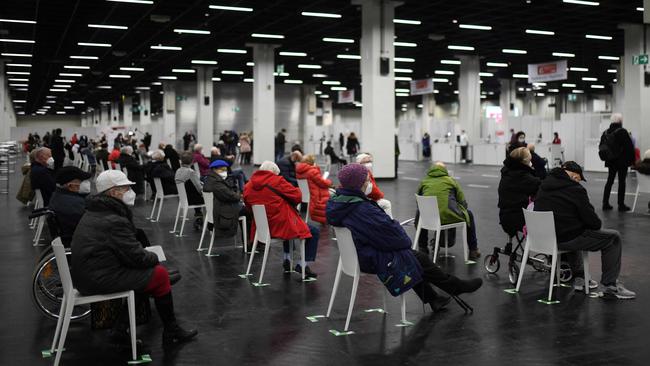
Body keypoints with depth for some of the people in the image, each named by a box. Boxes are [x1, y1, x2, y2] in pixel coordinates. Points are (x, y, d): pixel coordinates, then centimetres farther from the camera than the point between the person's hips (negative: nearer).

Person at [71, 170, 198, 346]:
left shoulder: (91, 214, 15)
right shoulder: (114, 221, -19)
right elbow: (136, 256, -18)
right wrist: (154, 258, 2)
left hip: (85, 276, 10)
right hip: (101, 280, -10)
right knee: (160, 274, -3)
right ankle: (171, 332, 9)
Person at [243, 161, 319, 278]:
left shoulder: (247, 187, 3)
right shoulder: (277, 181, -12)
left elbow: (249, 206, 16)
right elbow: (297, 197, -10)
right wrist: (286, 202, 10)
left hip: (262, 227, 7)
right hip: (282, 225, -7)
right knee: (314, 232, 9)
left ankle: (287, 259, 35)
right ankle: (304, 265, 2)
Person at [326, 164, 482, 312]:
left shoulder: (336, 202, -1)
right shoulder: (362, 209, -32)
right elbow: (390, 232, -23)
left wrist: (393, 224, 0)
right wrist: (405, 240, -2)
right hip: (373, 260, -9)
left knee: (416, 258, 21)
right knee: (420, 260, 6)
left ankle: (432, 298, 33)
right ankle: (457, 287, 24)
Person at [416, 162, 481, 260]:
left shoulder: (424, 182, 19)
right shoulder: (451, 180, 15)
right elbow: (463, 203, 14)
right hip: (449, 217, -2)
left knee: (420, 213, 37)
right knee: (468, 214, 27)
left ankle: (423, 248, 37)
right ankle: (473, 251, 28)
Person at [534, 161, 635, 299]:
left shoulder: (543, 185, 11)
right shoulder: (575, 189, -12)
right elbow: (591, 219, -9)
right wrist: (598, 224, 14)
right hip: (566, 239, -8)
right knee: (613, 237, 7)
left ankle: (578, 277, 36)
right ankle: (610, 287, 5)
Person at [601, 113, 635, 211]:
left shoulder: (605, 133, 3)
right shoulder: (622, 132, -14)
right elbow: (629, 147, -14)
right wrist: (632, 160, -5)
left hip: (610, 162, 5)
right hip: (622, 162, -5)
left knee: (609, 181, 12)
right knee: (622, 182, 2)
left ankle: (605, 203, 12)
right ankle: (621, 205, 6)